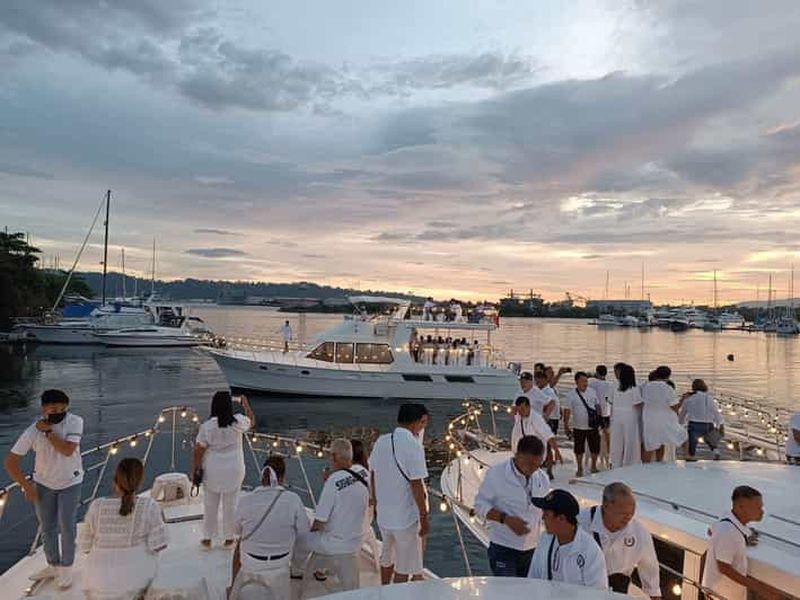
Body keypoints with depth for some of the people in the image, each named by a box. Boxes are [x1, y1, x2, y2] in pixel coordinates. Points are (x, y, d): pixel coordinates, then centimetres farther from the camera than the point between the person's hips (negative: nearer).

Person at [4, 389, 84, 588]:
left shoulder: (75, 422, -21)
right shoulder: (33, 431, -19)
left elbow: (68, 450, -31)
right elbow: (10, 461, -13)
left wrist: (48, 431, -27)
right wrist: (27, 486, -9)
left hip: (70, 483, -2)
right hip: (43, 484, 2)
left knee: (67, 527, 2)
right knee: (47, 528, 14)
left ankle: (66, 568, 21)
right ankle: (53, 566, 33)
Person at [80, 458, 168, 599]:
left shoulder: (96, 506, -12)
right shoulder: (149, 506, -16)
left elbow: (85, 546, -2)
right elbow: (158, 545, -14)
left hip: (101, 582, 1)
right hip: (137, 579, -1)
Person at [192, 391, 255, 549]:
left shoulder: (207, 426, -15)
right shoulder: (238, 422, -12)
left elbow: (198, 451, -10)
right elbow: (251, 421, 11)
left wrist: (194, 470, 3)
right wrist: (246, 404, 24)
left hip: (212, 472, 0)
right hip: (233, 471, 0)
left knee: (210, 506, 15)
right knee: (230, 505, 13)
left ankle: (207, 539, 27)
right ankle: (229, 539, 24)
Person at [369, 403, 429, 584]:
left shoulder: (381, 441, -1)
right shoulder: (413, 446, -20)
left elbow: (373, 474, 7)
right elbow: (416, 486, -19)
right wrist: (424, 517, -11)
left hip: (383, 514, 7)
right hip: (406, 516, -7)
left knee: (387, 557, 26)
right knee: (404, 566, 11)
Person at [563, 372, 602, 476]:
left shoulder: (592, 391, 2)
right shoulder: (571, 395, -8)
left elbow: (597, 405, 11)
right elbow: (567, 410, -9)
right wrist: (566, 425, -13)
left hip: (593, 426, 2)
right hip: (579, 427, -2)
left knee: (595, 448, 9)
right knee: (579, 449, 7)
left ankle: (594, 467, 29)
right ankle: (580, 469, 23)